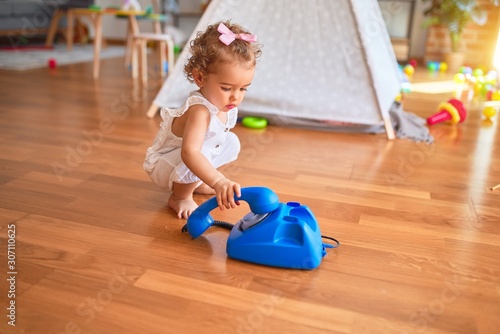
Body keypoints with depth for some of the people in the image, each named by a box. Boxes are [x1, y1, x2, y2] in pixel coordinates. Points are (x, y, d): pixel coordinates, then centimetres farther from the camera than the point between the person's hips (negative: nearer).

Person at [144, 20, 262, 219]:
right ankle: (179, 197, -8)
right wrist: (218, 182, -65)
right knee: (203, 152, -35)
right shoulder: (201, 110, -39)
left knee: (231, 142, 7)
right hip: (163, 163, -9)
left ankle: (196, 183, 15)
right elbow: (189, 153, -53)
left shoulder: (227, 104, -12)